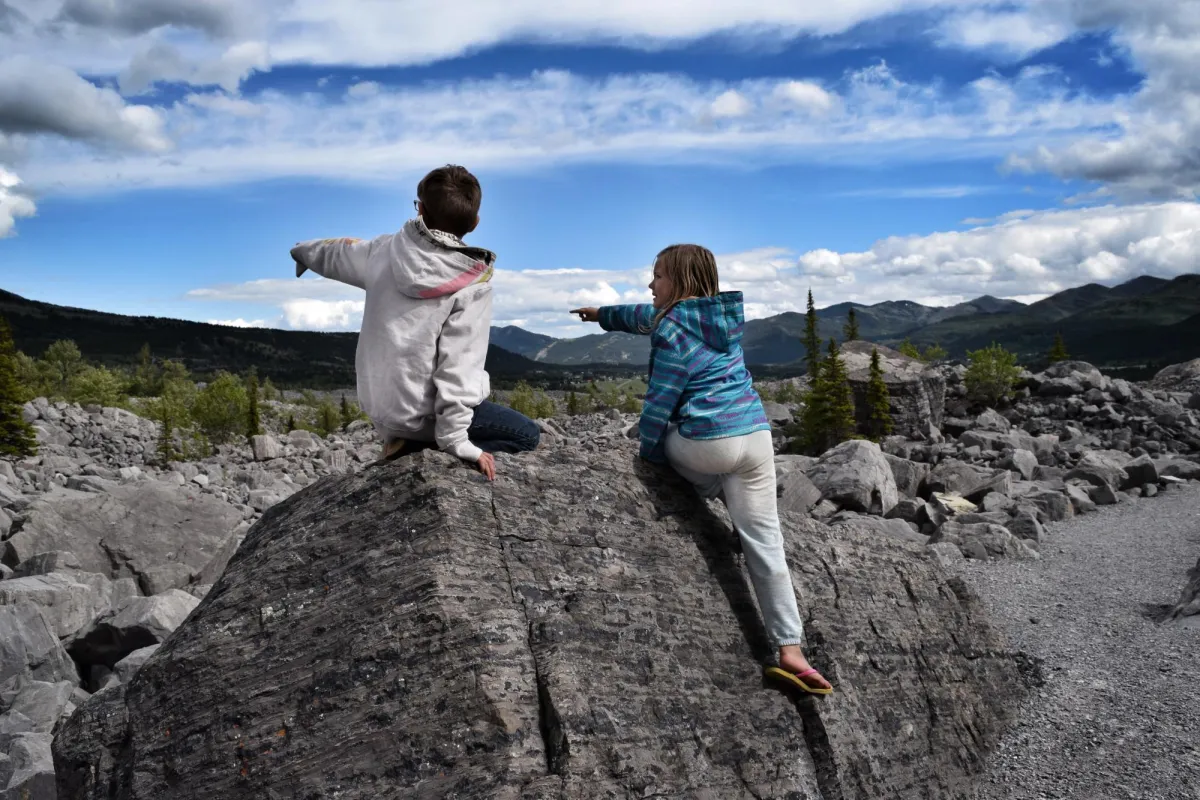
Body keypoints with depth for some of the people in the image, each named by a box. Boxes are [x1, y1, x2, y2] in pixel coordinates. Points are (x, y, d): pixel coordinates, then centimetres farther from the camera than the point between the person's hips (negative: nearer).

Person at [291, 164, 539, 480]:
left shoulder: (387, 250, -2)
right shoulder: (473, 283, -18)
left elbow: (334, 254, 18)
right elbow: (460, 363, -23)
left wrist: (303, 250, 41)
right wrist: (454, 439, -19)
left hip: (377, 400, 7)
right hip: (420, 411, -7)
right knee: (527, 434, 5)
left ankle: (404, 438, 12)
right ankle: (422, 442, -6)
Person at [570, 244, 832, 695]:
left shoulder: (675, 328, -4)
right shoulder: (722, 314, 19)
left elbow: (661, 401, -6)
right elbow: (644, 317, 34)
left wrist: (647, 452, 7)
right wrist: (602, 314, 47)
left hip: (706, 444, -7)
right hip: (756, 435, 7)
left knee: (659, 439, 28)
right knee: (764, 541, 4)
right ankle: (790, 651, 0)